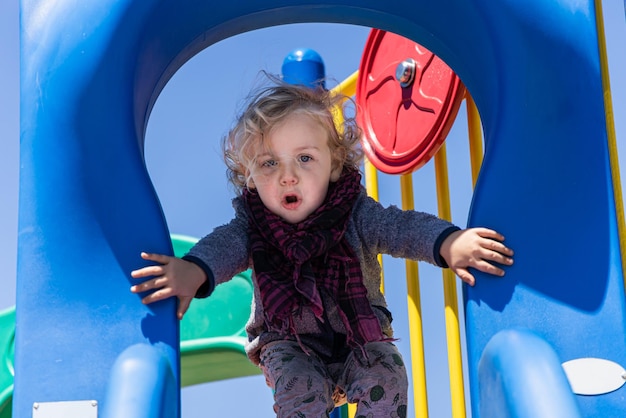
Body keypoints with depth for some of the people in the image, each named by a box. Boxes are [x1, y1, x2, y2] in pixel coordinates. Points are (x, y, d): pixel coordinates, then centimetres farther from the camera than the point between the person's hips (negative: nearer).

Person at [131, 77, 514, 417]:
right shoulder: (253, 222, -12)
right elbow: (227, 243, -29)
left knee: (387, 380, -22)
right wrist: (195, 270, -53)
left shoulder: (354, 212, -14)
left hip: (359, 335, 0)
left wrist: (447, 242, -46)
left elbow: (399, 226, -25)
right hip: (288, 342, 0)